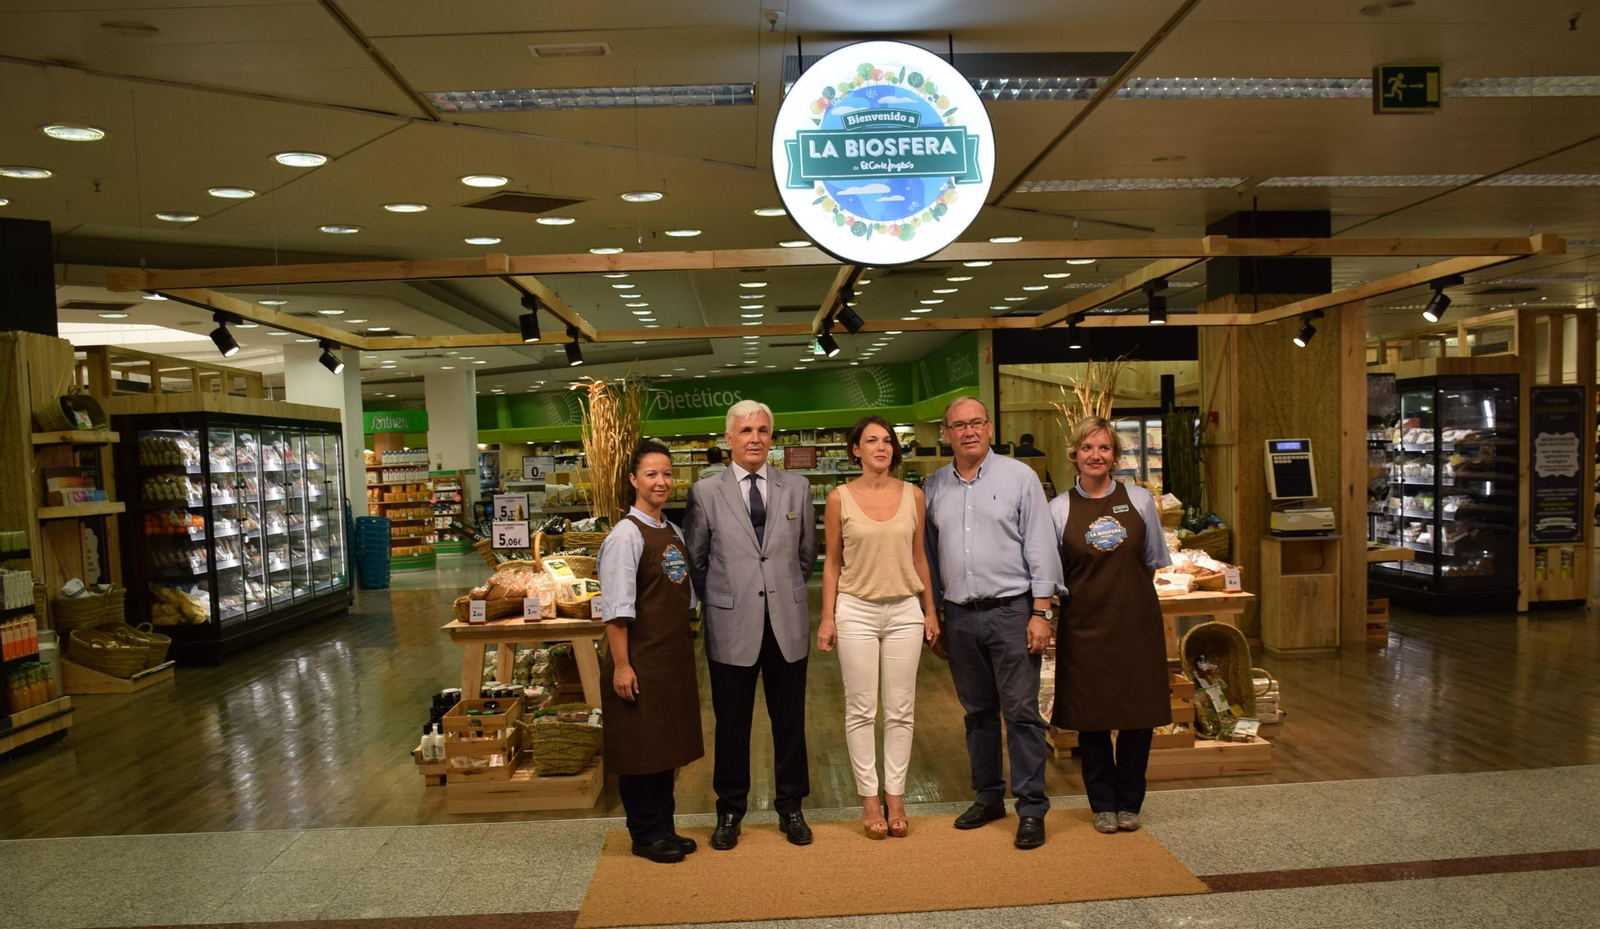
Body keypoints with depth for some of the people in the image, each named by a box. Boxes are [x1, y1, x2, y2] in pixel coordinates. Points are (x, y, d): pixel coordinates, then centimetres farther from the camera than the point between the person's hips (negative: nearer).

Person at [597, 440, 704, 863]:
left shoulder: (674, 534, 9)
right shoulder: (626, 535, -14)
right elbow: (617, 609, -17)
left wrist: (688, 651, 15)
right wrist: (621, 666, -19)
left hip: (674, 658, 8)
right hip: (640, 661, -8)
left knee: (668, 744, 16)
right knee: (640, 747, 5)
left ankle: (664, 829, 30)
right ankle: (646, 836, 20)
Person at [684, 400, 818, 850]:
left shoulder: (797, 487, 3)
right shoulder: (705, 492, -2)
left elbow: (807, 552, 12)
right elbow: (695, 558, 6)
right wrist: (718, 600, 8)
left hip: (787, 623, 2)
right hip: (731, 626, -1)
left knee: (790, 721, 12)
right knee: (731, 724, 10)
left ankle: (790, 808, 28)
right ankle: (729, 812, 26)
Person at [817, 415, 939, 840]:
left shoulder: (912, 495, 4)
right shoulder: (840, 499, -2)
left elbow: (918, 557, 10)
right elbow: (832, 563, 3)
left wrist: (930, 610, 11)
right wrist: (827, 617, -1)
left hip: (905, 610, 2)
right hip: (856, 610, -2)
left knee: (901, 710, 7)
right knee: (861, 710, 4)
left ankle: (895, 795, 20)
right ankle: (869, 797, 17)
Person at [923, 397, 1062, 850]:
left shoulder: (1019, 476, -1)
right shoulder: (933, 487, 9)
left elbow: (1040, 548, -3)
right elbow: (928, 555, 14)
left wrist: (1040, 612, -8)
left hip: (1011, 610, -3)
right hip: (960, 616, 4)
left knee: (1021, 712, -2)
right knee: (977, 712, 13)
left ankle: (1031, 809, 8)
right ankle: (988, 797, 26)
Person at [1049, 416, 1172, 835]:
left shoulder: (1140, 500, 4)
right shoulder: (1058, 509, 0)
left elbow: (1155, 561, 13)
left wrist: (1122, 580, 6)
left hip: (1136, 620, 1)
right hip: (1084, 624, -1)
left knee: (1138, 713, 6)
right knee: (1091, 715, 5)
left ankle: (1129, 803, 24)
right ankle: (1103, 804, 23)